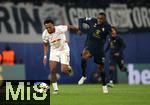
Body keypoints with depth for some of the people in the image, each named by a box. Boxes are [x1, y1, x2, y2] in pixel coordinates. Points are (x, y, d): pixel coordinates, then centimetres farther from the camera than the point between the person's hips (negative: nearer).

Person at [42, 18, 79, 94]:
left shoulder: (60, 29, -28)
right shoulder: (45, 34, -15)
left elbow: (69, 27, -7)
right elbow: (46, 45, 4)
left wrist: (76, 29, 12)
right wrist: (45, 56, -2)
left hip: (64, 50, -3)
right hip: (54, 51, 3)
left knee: (63, 70, -11)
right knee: (52, 70, -12)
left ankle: (69, 68, 27)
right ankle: (55, 89, 0)